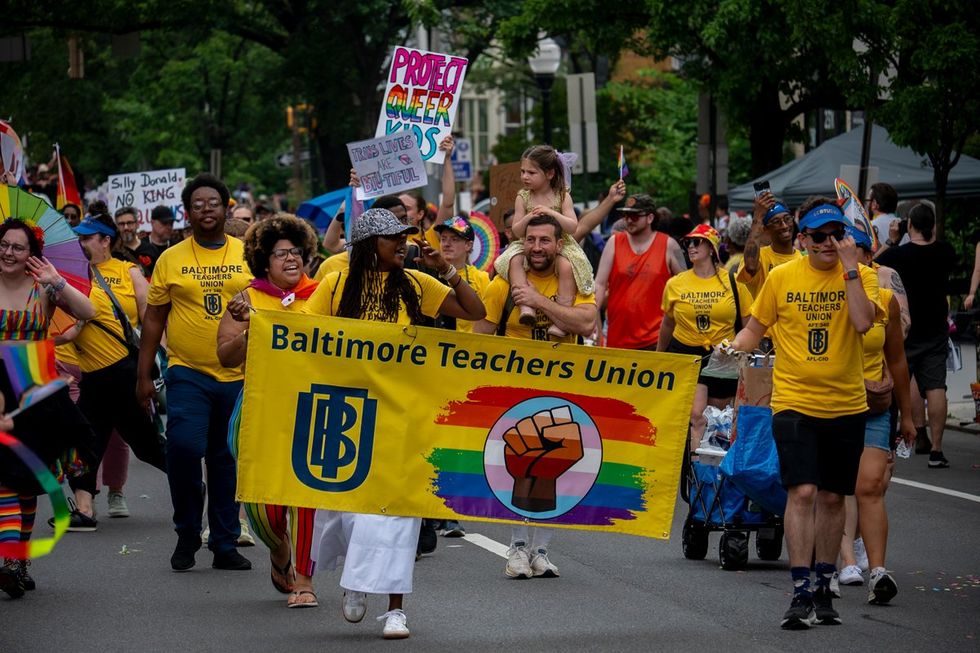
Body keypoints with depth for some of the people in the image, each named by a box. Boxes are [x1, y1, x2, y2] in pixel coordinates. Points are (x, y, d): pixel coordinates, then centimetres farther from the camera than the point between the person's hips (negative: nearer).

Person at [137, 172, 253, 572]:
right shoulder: (171, 259, 4)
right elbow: (154, 317, 8)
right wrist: (143, 373, 5)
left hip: (239, 375, 1)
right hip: (188, 372, -1)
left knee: (227, 459, 7)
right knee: (184, 446, -17)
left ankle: (225, 544, 17)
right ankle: (187, 532, 3)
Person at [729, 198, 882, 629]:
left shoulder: (860, 276, -1)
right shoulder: (781, 277, 1)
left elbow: (863, 322, -19)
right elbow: (755, 327, 9)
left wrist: (849, 267, -18)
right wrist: (731, 349, -10)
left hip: (845, 406, 1)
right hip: (794, 402, -1)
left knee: (832, 497, 10)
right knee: (802, 492, -13)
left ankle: (823, 589, 24)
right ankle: (800, 594, -11)